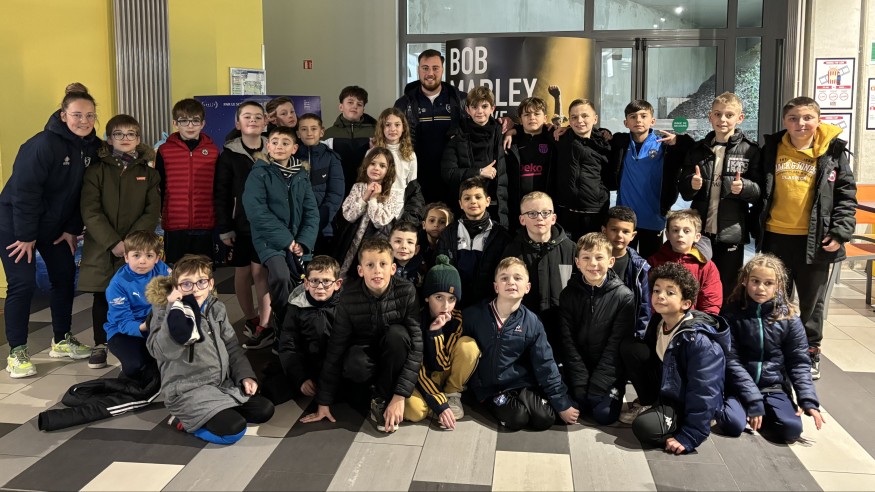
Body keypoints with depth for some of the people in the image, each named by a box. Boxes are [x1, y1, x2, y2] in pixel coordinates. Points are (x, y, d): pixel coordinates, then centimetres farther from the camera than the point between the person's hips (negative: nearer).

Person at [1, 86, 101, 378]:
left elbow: (84, 192, 3)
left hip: (55, 226, 7)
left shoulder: (93, 147, -3)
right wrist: (26, 236, -20)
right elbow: (24, 190, -23)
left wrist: (73, 229, 1)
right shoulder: (44, 144, -25)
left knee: (65, 276, 11)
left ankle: (61, 340, 26)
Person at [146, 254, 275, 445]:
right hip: (188, 390, -7)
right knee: (233, 429, -23)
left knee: (264, 411, 3)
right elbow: (160, 351, -29)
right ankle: (184, 420, 1)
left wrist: (245, 375, 1)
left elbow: (231, 346, 13)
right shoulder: (166, 311, -12)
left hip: (223, 383, 7)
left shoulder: (216, 307, 5)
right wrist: (175, 309, -34)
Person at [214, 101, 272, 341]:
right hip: (240, 223, 0)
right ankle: (250, 319, 23)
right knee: (242, 272, 8)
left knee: (261, 271, -5)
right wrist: (224, 228, -7)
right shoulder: (229, 154, -1)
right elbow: (221, 194, -2)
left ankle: (263, 324, 1)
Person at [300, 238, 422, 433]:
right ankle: (379, 386, 0)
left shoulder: (406, 291, -22)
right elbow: (336, 347, -15)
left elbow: (416, 344, -23)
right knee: (353, 367, -35)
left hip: (394, 356, 1)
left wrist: (400, 395, -30)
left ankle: (382, 399, -13)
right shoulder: (349, 297, -20)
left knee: (397, 333, -33)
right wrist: (324, 402, -13)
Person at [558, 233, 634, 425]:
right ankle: (583, 395, 16)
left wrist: (596, 387, -17)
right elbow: (567, 342, -5)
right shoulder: (568, 294, -3)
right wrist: (581, 384, -14)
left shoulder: (624, 297, -9)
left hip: (609, 372, -2)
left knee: (604, 414, -19)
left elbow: (615, 346, -11)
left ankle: (615, 394, 13)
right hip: (577, 369, 2)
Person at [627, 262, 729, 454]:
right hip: (664, 391, 7)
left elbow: (703, 394, -27)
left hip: (684, 404, -7)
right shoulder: (657, 322, -4)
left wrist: (689, 437, -26)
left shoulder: (700, 342, -27)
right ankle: (651, 406, 2)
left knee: (644, 426, -33)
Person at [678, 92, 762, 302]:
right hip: (700, 231, 2)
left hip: (732, 233, -2)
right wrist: (692, 185, -12)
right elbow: (684, 191, 11)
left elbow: (760, 191, -2)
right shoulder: (698, 149, 8)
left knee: (727, 292, 6)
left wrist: (743, 187, -23)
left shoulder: (750, 151, -1)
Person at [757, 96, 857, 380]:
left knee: (812, 301, 12)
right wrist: (756, 227, 5)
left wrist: (840, 232, -10)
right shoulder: (771, 150, 2)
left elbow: (846, 195, -2)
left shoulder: (833, 152, -2)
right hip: (776, 237, 1)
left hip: (815, 239, -1)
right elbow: (759, 191, 7)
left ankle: (810, 354, 26)